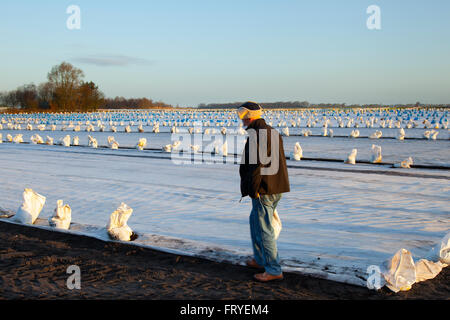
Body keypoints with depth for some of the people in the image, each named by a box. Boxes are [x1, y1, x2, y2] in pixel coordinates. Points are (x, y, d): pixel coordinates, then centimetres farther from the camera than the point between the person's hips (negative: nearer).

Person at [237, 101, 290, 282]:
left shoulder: (256, 135, -16)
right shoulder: (273, 132, 15)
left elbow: (257, 164, -22)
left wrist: (253, 189, -16)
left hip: (263, 190, -10)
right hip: (276, 187, 10)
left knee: (263, 228, -4)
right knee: (256, 221, 23)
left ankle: (274, 270, 1)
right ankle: (260, 259, 33)